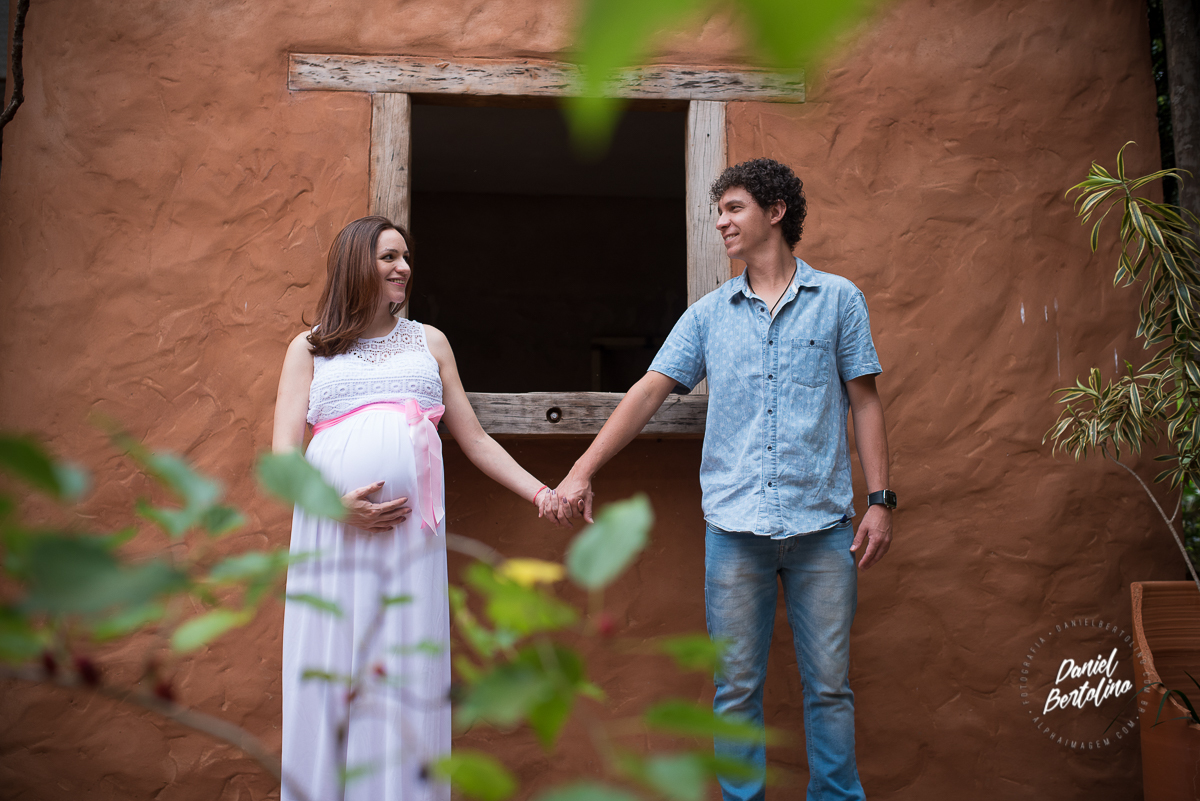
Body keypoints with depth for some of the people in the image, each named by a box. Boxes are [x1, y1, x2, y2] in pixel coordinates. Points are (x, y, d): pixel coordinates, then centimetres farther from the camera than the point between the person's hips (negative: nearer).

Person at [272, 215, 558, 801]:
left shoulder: (429, 342, 18)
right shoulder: (309, 350, 13)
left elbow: (474, 440, 17)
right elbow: (283, 457, 5)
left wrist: (540, 491, 8)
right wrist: (335, 503, -12)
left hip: (412, 530, 1)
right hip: (331, 528, -1)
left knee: (406, 672, 1)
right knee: (331, 673, 2)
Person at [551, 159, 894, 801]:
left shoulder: (838, 299, 6)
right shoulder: (709, 313, 10)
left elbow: (864, 401, 6)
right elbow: (649, 391, 5)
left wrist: (879, 499, -1)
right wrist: (581, 472, -2)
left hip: (822, 524, -1)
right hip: (735, 525, 2)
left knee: (830, 685, 6)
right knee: (736, 687, 7)